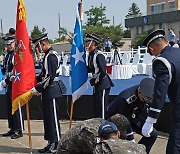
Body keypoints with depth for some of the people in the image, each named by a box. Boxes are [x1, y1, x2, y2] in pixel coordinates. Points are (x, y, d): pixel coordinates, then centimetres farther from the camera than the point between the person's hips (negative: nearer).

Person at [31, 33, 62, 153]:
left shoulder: (51, 56, -17)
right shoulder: (48, 55, 15)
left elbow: (50, 77, -22)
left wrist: (38, 89, -15)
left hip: (52, 92, -10)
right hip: (48, 93, 10)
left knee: (53, 118, -4)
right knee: (48, 118, 14)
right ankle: (51, 143, 23)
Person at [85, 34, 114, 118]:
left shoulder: (98, 55, -19)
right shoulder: (90, 55, 10)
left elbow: (103, 71, -23)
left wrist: (95, 80, -14)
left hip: (103, 85, -10)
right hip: (97, 86, 10)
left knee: (102, 109, -5)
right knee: (96, 108, 17)